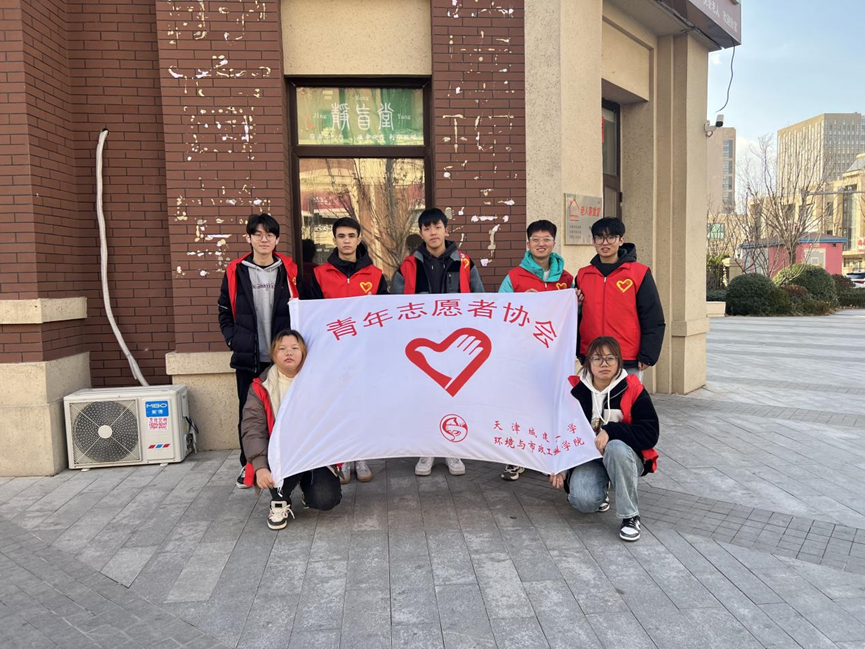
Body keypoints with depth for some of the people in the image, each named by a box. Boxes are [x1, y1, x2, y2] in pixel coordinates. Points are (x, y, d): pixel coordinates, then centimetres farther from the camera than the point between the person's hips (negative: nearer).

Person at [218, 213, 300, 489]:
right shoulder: (235, 272, 4)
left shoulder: (289, 271, 3)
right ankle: (248, 465, 22)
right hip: (247, 357, 1)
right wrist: (233, 340, -2)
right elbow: (225, 313, 10)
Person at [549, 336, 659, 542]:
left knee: (616, 448, -38)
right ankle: (602, 488, 13)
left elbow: (650, 433, -16)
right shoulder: (575, 390, -4)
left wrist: (611, 431, -28)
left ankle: (630, 515, -19)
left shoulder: (632, 390, -10)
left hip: (624, 456, -1)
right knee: (584, 501, -27)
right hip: (587, 456, 2)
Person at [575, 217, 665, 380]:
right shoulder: (583, 275, 8)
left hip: (628, 363, -3)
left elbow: (653, 320, -3)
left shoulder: (639, 273, -2)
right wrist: (579, 352, 8)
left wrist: (647, 356, -7)